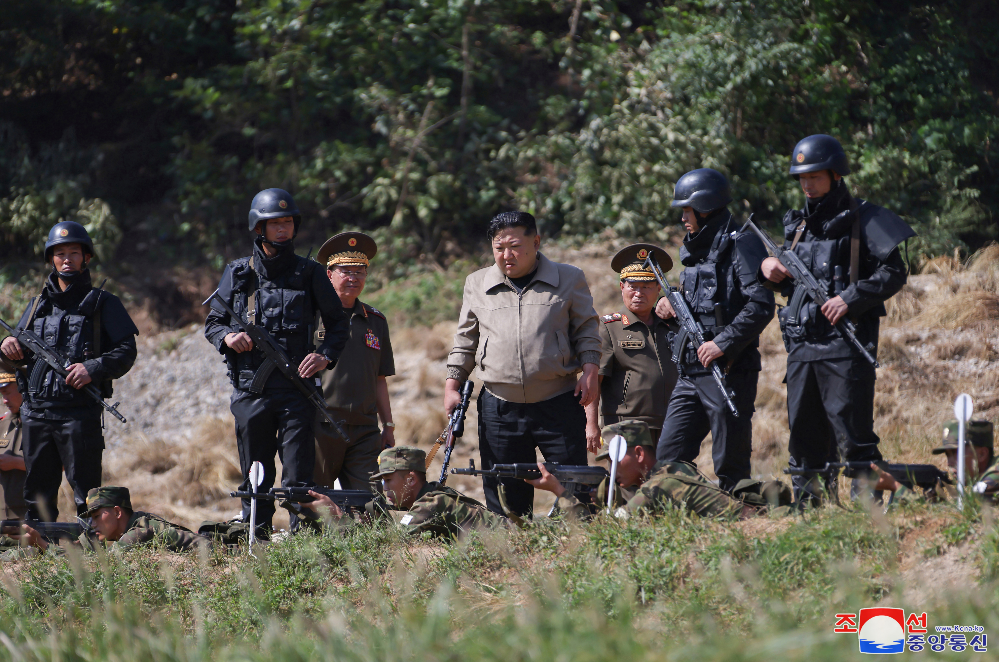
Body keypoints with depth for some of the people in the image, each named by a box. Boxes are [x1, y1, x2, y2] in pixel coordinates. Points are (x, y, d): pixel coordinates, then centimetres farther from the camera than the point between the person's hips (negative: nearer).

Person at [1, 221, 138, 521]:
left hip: (80, 413, -5)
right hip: (36, 411, 5)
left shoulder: (102, 304, 6)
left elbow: (126, 351, -2)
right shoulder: (38, 305, 19)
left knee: (87, 495, -7)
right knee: (38, 494, 9)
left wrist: (93, 369, -19)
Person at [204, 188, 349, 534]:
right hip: (251, 389, 1)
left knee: (299, 478, -6)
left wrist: (326, 356, -7)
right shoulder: (237, 274, 9)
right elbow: (212, 323, 16)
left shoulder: (309, 274, 7)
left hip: (297, 387, -1)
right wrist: (227, 337, -7)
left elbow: (338, 324, 12)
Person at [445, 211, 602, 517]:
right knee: (504, 495, 3)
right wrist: (452, 385, 10)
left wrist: (589, 371, -4)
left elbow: (586, 329, 9)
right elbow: (465, 340, 17)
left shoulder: (568, 279, 5)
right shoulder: (477, 284, 11)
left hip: (559, 403, -2)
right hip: (499, 408, 2)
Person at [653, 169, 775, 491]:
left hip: (728, 373, -8)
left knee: (731, 465, -3)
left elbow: (761, 305, -18)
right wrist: (671, 306, 8)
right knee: (669, 456, 4)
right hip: (690, 375, 9)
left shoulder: (741, 246, -8)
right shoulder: (695, 250, 19)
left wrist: (724, 342, -22)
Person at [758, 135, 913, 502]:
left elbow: (893, 273, -7)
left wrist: (850, 298, -17)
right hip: (802, 344, 7)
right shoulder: (798, 224, 18)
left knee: (853, 434, -10)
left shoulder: (863, 220, -3)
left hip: (845, 343, -7)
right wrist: (770, 268, 5)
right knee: (804, 434, 9)